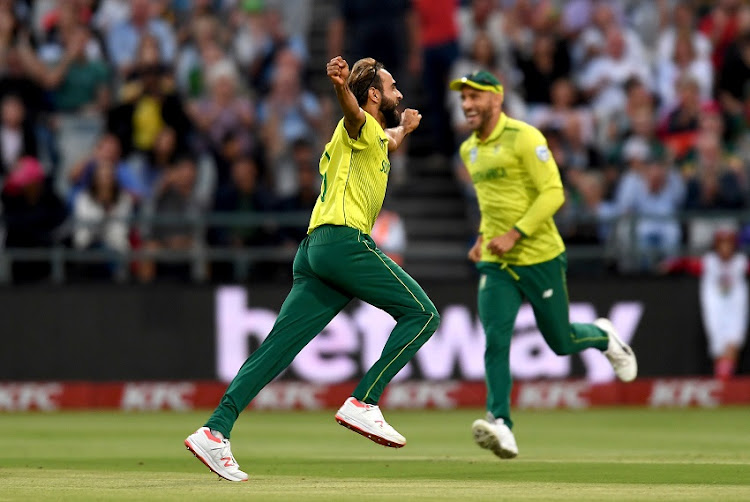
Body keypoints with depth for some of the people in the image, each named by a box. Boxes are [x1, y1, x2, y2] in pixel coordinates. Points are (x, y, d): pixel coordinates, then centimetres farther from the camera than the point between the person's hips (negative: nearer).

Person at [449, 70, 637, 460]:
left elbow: (552, 193, -18)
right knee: (496, 340, -14)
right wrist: (482, 238, 13)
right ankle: (501, 425, -20)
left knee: (560, 342, 7)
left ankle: (603, 337, 41)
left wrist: (514, 234, -23)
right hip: (495, 263, 5)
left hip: (540, 257, -5)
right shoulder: (469, 150, 11)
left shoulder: (524, 138, -13)